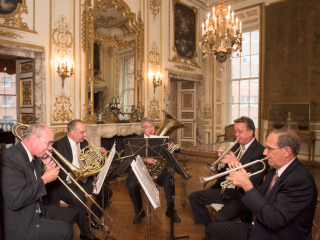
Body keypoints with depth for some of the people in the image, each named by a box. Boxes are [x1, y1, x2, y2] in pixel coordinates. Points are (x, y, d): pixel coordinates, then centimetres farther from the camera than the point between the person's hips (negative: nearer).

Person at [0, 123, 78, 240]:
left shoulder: (32, 157, 4)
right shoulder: (11, 158, -25)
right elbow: (15, 201, -31)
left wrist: (47, 171, -4)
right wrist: (44, 179, -23)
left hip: (37, 210, 9)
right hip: (20, 222, -9)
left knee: (71, 214, 11)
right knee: (64, 231, -17)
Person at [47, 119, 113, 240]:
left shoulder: (84, 143, 7)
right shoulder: (59, 145, -14)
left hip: (83, 180, 7)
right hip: (65, 183, -7)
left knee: (107, 192, -7)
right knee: (79, 198, -34)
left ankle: (93, 219, 14)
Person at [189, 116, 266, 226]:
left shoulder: (260, 151, -12)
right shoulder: (236, 147, 10)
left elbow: (254, 181, -21)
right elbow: (222, 171, 13)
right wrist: (221, 159, -7)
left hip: (241, 196, -8)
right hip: (224, 190, 8)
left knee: (220, 217, -31)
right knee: (194, 197, 3)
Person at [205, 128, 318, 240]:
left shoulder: (301, 180, -25)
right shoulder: (276, 170, 3)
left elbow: (273, 220, -30)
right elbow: (259, 196, 11)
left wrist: (247, 185, -26)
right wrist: (241, 179, -7)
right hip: (258, 227, 8)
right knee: (212, 230, 6)